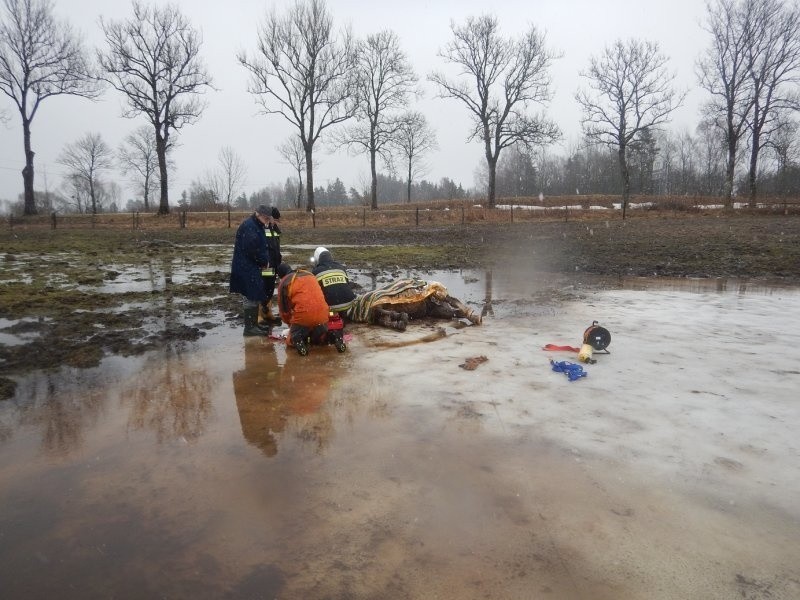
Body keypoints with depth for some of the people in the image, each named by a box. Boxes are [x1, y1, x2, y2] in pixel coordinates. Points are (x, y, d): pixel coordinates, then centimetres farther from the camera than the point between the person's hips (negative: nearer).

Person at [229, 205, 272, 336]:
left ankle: (253, 324, 24)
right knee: (251, 297, -6)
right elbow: (252, 249, -24)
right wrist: (264, 261, -11)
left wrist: (265, 260, 3)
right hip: (246, 268, -10)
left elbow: (261, 247, 20)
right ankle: (250, 327, 0)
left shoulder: (257, 226, 16)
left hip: (251, 268, 10)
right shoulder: (249, 226, -17)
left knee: (254, 296, 15)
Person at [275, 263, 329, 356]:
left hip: (302, 315, -3)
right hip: (322, 314, 4)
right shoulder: (310, 274, 23)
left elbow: (284, 308, 15)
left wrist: (290, 323, 34)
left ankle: (297, 340, -17)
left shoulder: (284, 283, 9)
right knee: (321, 338, 27)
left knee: (291, 341, 18)